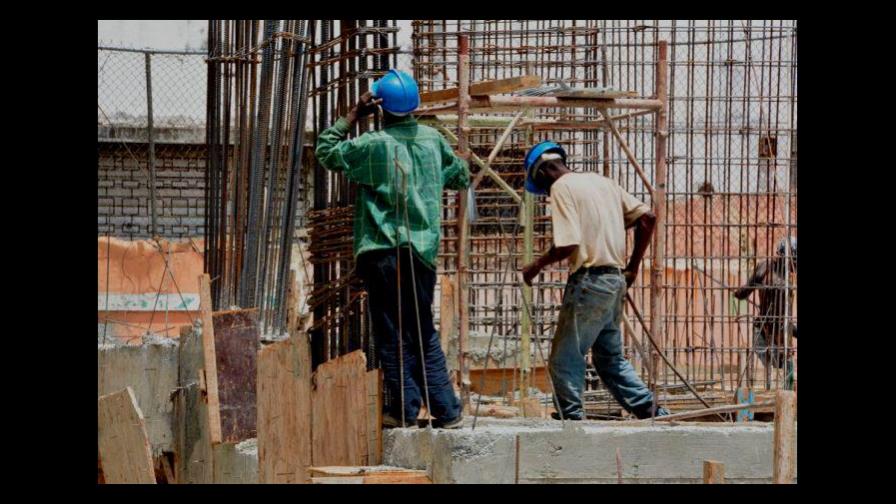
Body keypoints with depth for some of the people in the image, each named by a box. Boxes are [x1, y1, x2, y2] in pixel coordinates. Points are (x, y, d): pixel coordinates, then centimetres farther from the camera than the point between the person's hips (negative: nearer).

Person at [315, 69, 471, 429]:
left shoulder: (373, 145, -9)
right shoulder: (432, 139, 5)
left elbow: (326, 153, 5)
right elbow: (461, 177, 19)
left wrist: (354, 115, 7)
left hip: (381, 250, -4)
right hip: (422, 250, 4)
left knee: (391, 333, 3)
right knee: (424, 332, 12)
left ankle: (406, 407, 3)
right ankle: (446, 410, 9)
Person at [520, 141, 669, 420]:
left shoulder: (561, 188, -7)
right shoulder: (601, 181, 16)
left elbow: (568, 245, -18)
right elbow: (647, 217, 14)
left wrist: (536, 266, -2)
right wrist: (633, 266, 18)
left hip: (589, 280, -8)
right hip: (616, 280, 8)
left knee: (564, 360, 0)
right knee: (611, 357, 18)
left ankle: (572, 416, -2)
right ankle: (650, 410, 13)